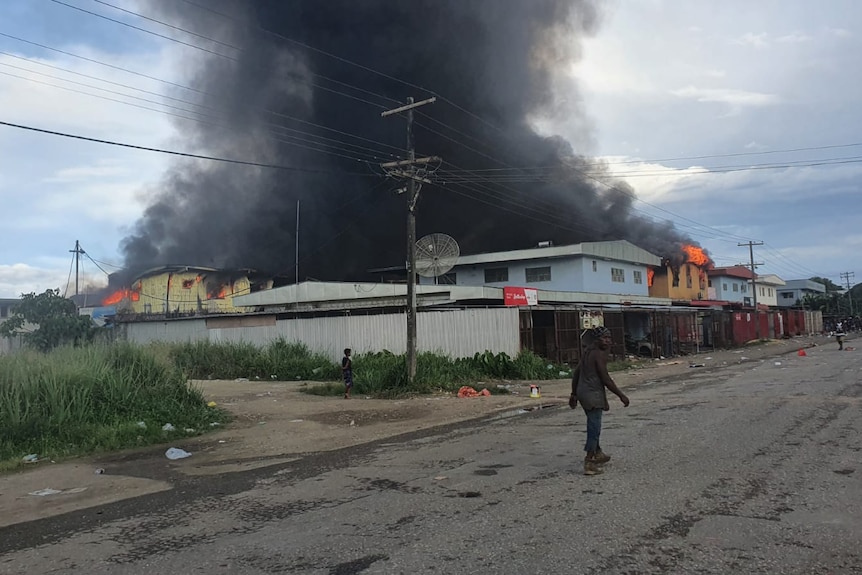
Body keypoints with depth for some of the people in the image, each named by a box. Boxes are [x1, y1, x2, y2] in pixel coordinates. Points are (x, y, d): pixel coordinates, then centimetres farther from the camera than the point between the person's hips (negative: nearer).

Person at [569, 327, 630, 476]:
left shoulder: (587, 351, 13)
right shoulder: (600, 354, -14)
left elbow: (576, 373, 16)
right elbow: (606, 379, -16)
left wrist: (574, 394, 22)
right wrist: (621, 396, -9)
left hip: (582, 391, 9)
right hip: (593, 394, -9)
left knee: (594, 425, 25)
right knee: (594, 427, -3)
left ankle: (597, 453, 42)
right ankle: (589, 463, -1)